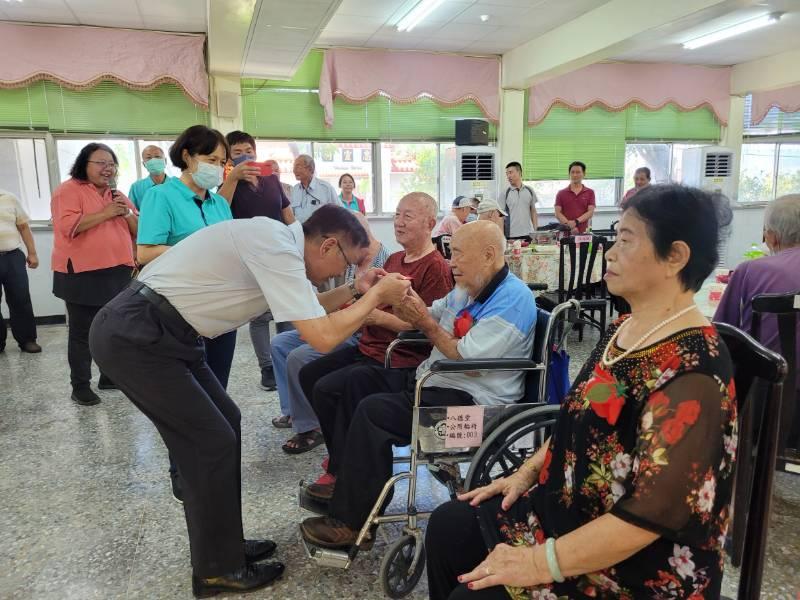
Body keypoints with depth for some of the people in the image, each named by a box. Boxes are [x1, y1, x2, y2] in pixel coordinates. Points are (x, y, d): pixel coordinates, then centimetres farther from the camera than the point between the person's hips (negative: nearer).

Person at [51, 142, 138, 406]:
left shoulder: (118, 195, 16)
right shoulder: (68, 190, -4)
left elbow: (138, 231, 14)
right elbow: (68, 226, -19)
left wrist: (127, 213, -5)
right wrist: (105, 213, -18)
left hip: (117, 274, 6)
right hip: (82, 275, -6)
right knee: (81, 333, 1)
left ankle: (110, 376, 26)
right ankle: (80, 386, 10)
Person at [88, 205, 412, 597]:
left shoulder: (278, 241, 9)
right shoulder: (277, 247, -21)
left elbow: (306, 310, 21)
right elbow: (323, 337, -25)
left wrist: (354, 291, 10)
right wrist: (376, 297, -12)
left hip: (156, 331, 10)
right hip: (133, 337, -10)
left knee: (226, 423, 14)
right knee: (214, 443, -4)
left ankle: (222, 545, 27)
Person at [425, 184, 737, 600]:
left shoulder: (690, 371, -27)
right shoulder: (623, 329, 3)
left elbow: (654, 513, -29)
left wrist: (541, 562, -25)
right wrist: (527, 472, 7)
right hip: (569, 505, 8)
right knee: (448, 525, 6)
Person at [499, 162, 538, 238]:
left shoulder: (529, 190, 8)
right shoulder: (505, 193, -1)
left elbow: (533, 212, 13)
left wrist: (535, 231, 7)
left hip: (528, 234, 3)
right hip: (511, 235, -3)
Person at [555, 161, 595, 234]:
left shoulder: (590, 192, 11)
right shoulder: (561, 193, 11)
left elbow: (590, 212, 1)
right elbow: (558, 213, 1)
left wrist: (576, 222, -15)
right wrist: (569, 225, -14)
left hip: (583, 232, 0)